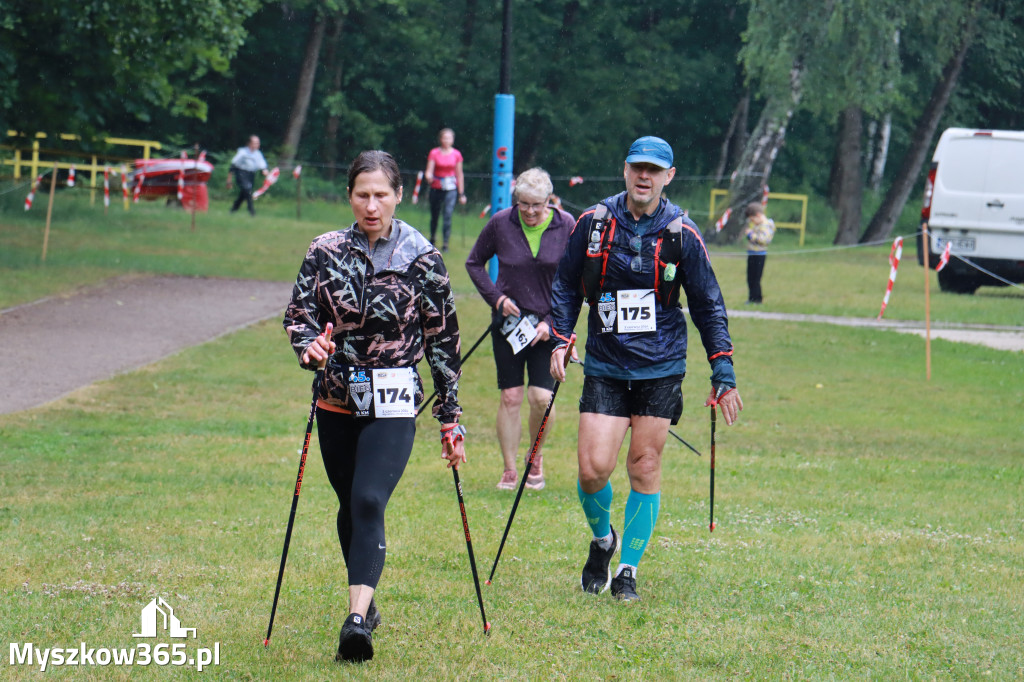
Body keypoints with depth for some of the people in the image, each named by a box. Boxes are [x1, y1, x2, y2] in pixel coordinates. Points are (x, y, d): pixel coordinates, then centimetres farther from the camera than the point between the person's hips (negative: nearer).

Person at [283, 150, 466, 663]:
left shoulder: (421, 259, -4)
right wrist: (310, 346, -21)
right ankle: (364, 600, 35)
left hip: (393, 404, -3)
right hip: (337, 401, 4)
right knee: (350, 506, 14)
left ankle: (358, 620, -29)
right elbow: (299, 314, 4)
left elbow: (443, 341, 1)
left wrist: (450, 419, 3)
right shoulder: (326, 251, 2)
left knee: (369, 503, -19)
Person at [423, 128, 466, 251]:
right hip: (436, 188, 0)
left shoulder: (456, 154, 3)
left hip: (451, 189, 0)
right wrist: (428, 176, -31)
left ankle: (445, 243, -11)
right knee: (434, 215, 12)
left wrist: (461, 194, 9)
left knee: (448, 215, -14)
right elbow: (429, 171, -6)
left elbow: (459, 175, 8)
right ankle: (433, 238, 37)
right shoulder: (434, 153, -1)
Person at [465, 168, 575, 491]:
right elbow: (474, 262, 9)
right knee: (510, 396, -2)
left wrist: (552, 322, -9)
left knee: (541, 397, -9)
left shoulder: (566, 227, -7)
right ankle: (509, 470, 9)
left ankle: (536, 457, 18)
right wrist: (496, 297, -4)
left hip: (549, 325, -1)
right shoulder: (501, 223, -5)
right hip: (509, 321, 1)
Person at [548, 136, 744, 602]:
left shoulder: (682, 235, -4)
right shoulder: (594, 223, -1)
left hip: (660, 368, 0)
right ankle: (602, 539, 22)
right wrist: (560, 340, -1)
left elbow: (708, 305, 5)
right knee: (594, 467, -9)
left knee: (645, 467, 1)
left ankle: (628, 571, 14)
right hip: (605, 367, 0)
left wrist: (723, 375, 1)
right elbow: (565, 284, 12)